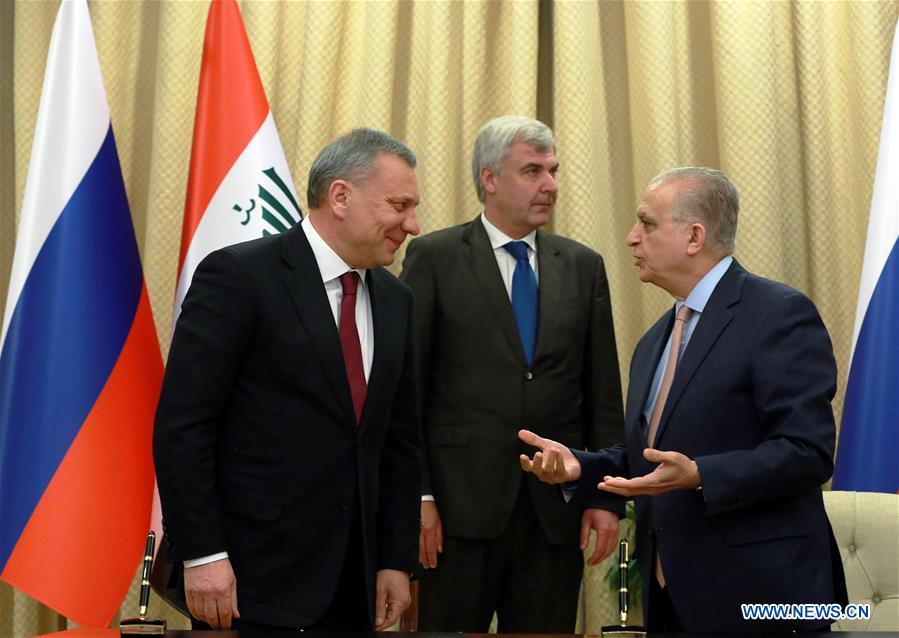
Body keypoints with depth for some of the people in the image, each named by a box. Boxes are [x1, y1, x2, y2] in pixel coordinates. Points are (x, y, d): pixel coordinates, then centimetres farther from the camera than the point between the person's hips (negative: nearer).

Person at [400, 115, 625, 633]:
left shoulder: (584, 266, 11)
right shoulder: (434, 258, 1)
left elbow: (603, 393, 9)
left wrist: (607, 496, 3)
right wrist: (416, 495, -9)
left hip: (557, 511, 3)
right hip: (461, 508, -3)